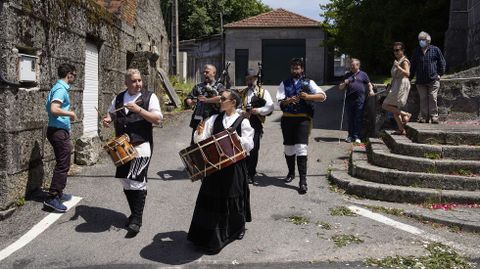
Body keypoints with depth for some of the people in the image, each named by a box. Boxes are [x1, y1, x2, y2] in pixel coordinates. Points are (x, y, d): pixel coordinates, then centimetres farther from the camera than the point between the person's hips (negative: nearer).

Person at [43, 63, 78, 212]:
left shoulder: (59, 87, 15)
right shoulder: (61, 89, -16)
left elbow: (50, 107, 24)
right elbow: (54, 109, -29)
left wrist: (67, 115, 22)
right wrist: (71, 113, -16)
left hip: (58, 130, 10)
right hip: (59, 131, -10)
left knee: (62, 164, 17)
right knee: (63, 165, -7)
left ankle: (58, 193, 26)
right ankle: (52, 198, -5)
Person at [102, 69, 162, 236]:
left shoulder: (149, 97, -3)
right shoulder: (119, 98, 12)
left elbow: (158, 119, -10)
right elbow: (111, 113, 22)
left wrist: (139, 110, -20)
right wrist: (107, 119, -1)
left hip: (141, 147, -5)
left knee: (137, 182, -8)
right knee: (126, 182, 12)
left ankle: (136, 220, 2)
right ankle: (135, 214, 28)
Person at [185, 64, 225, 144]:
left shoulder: (219, 86, 3)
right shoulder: (198, 86, 17)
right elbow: (188, 98, 16)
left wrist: (207, 100, -14)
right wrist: (190, 102, -8)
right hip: (198, 120, 5)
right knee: (194, 144, 9)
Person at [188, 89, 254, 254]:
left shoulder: (243, 121, -5)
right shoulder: (214, 119, 5)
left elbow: (249, 146, -9)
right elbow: (200, 140, 3)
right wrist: (200, 132, -18)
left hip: (234, 165, -3)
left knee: (233, 197, 10)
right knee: (211, 197, 5)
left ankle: (237, 228, 35)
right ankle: (207, 235, 17)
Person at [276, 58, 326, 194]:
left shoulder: (308, 83, 6)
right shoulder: (285, 83, 12)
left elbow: (323, 96, -4)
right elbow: (281, 100, -1)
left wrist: (308, 96, -20)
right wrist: (288, 101, -23)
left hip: (303, 118, -3)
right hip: (287, 118, 3)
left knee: (301, 147, -13)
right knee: (288, 147, 13)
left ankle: (303, 180, -13)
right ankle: (291, 172, 34)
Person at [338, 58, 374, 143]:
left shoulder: (363, 74, 13)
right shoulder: (347, 75, 17)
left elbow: (369, 84, 17)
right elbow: (340, 88, 17)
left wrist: (371, 90, -3)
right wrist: (344, 83, -4)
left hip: (360, 99, -2)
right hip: (349, 98, 2)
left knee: (358, 118, -4)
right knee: (350, 118, 4)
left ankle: (357, 137, 0)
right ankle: (350, 136, 12)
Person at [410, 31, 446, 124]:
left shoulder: (435, 50, 4)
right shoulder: (416, 51, 11)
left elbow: (442, 63, 11)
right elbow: (413, 65, 19)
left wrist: (440, 74, 3)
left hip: (433, 79, -2)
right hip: (420, 80, 3)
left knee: (432, 98, -5)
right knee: (423, 99, 3)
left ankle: (434, 117, 0)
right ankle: (423, 117, 7)